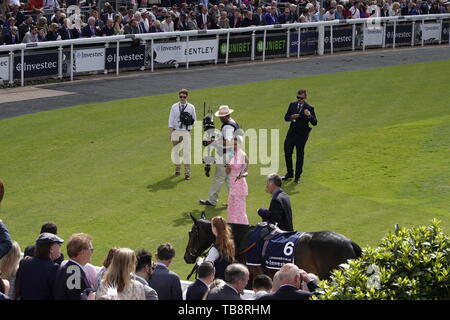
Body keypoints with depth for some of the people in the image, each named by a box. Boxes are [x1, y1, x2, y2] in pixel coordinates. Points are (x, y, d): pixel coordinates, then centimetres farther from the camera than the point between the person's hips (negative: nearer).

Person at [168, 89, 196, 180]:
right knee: (175, 151, 8)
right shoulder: (174, 107, 5)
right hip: (176, 131, 2)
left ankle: (187, 173, -9)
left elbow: (194, 120, 14)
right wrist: (170, 132, -5)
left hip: (186, 132, -2)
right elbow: (171, 120, 2)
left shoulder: (191, 107, 5)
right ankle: (177, 169, 24)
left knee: (187, 152, -8)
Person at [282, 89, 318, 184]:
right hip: (291, 133, 4)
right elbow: (286, 117, 9)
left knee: (300, 155, 3)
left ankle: (297, 176, 15)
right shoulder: (292, 105, 5)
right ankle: (289, 173, 26)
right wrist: (291, 117, -13)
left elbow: (314, 123, -12)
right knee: (287, 153, 7)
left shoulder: (309, 108, -8)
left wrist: (309, 115, -30)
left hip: (302, 135, -4)